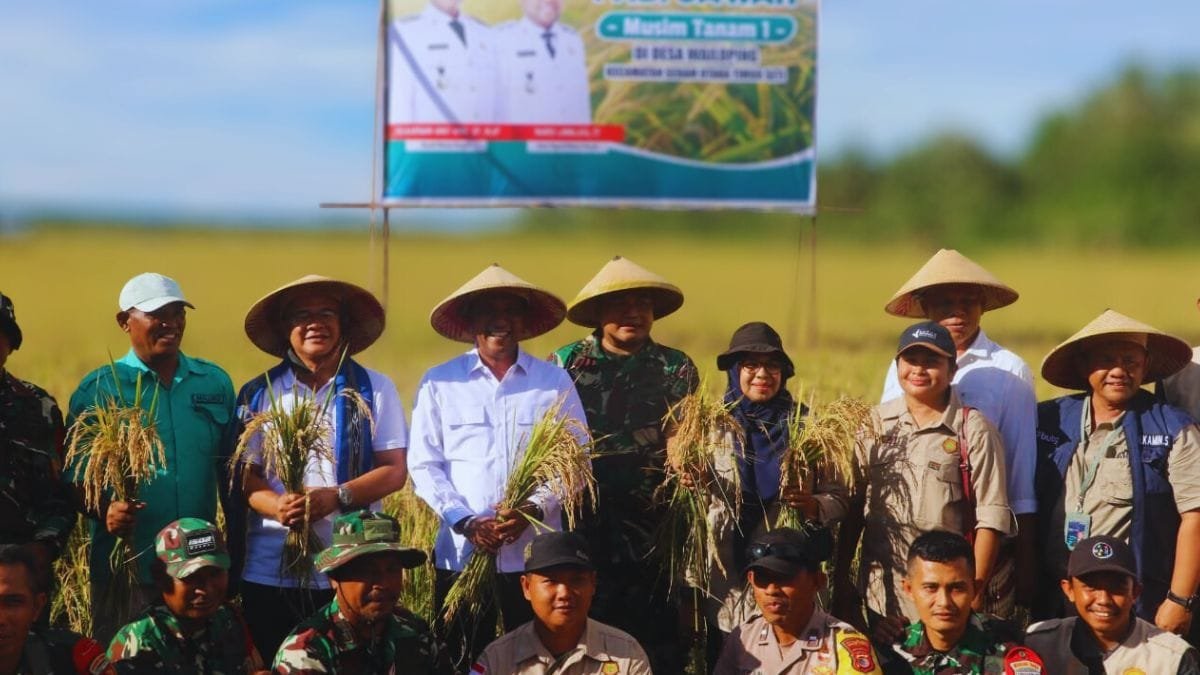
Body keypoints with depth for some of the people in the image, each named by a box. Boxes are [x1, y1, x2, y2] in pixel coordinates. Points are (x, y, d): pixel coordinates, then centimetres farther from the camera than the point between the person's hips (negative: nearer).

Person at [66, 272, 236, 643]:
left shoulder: (215, 382, 8)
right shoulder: (98, 389, -1)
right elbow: (75, 474, -3)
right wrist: (104, 510, -23)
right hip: (125, 568, -3)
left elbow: (231, 473, 12)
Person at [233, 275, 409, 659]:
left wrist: (336, 497, -16)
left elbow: (395, 471, 0)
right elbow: (243, 474, 6)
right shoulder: (259, 394, 9)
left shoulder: (374, 390, 5)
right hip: (269, 571, 1)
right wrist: (277, 505, -16)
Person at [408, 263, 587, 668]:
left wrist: (533, 509, -13)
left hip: (537, 556, 0)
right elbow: (424, 465, 3)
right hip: (462, 553, 0)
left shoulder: (555, 382, 7)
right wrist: (465, 521, -11)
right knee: (462, 664, 5)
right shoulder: (439, 383, 5)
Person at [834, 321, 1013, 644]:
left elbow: (991, 517, -4)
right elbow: (852, 506, 11)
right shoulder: (874, 424, 8)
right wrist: (841, 582, 7)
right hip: (881, 596, 3)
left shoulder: (973, 430, -1)